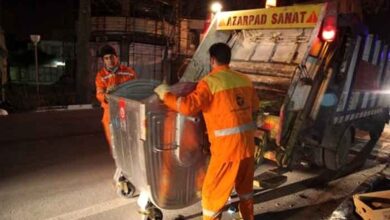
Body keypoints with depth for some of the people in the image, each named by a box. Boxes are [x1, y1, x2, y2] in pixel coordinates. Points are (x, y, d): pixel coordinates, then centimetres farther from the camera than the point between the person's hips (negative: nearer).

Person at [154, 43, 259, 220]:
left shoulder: (210, 81, -11)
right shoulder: (244, 80, 9)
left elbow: (188, 106, -20)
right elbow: (254, 107, 19)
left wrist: (165, 95, -5)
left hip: (228, 145, -7)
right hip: (248, 142, 7)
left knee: (212, 192, 8)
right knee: (245, 186, 28)